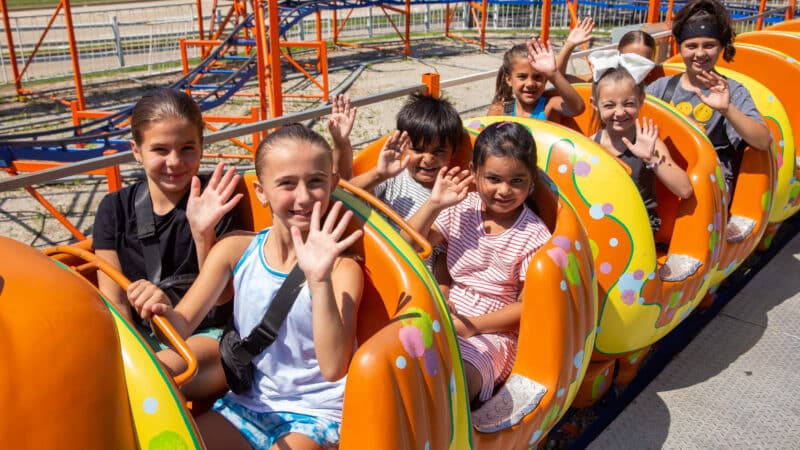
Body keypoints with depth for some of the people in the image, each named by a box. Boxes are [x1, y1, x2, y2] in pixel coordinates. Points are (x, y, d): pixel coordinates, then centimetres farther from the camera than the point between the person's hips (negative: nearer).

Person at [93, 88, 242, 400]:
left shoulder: (214, 201, -4)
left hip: (207, 335, -3)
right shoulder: (116, 209, 4)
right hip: (140, 336, 3)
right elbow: (113, 299, 2)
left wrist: (203, 232, -22)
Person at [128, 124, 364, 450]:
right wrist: (163, 311, -27)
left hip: (315, 416, -3)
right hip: (249, 404, 4)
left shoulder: (341, 268, -15)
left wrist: (319, 279, -35)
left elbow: (334, 369, -25)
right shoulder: (236, 249, -4)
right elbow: (183, 326, -4)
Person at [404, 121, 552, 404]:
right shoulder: (462, 209, 2)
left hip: (493, 330, -4)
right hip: (447, 316, 4)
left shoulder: (534, 235, -9)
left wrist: (472, 326, -14)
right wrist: (434, 204, -12)